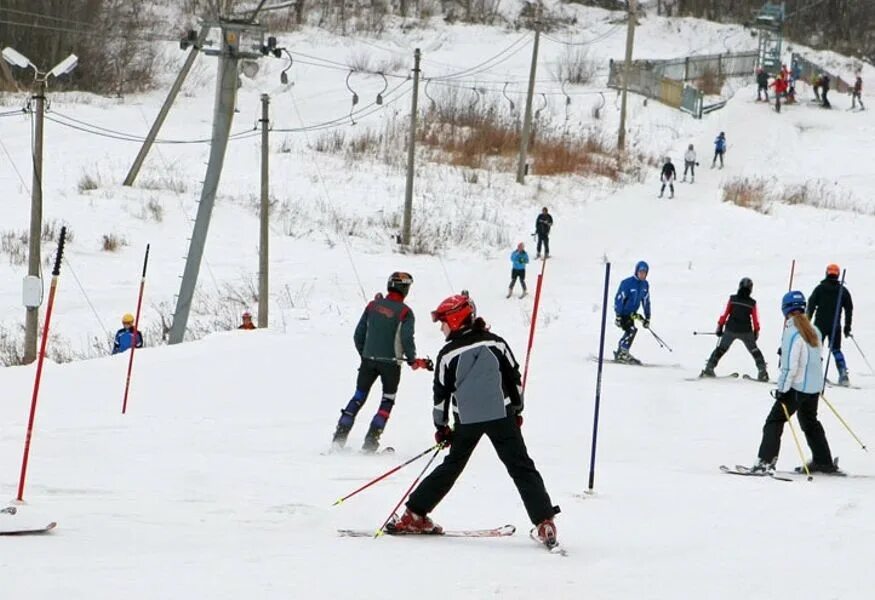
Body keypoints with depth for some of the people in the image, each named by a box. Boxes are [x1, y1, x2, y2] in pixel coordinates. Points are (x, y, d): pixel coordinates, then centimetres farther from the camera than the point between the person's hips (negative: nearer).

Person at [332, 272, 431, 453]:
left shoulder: (373, 305, 4)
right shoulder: (405, 312, -8)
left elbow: (359, 335, 6)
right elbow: (407, 338, -16)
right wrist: (413, 361, -1)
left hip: (368, 359, 3)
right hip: (391, 362, -3)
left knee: (359, 397, 14)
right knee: (387, 400, 11)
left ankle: (340, 436, 5)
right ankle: (370, 441, 2)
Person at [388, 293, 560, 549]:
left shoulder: (449, 354, -2)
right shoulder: (495, 342, 4)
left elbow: (441, 394, 2)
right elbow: (514, 378, 8)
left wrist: (441, 426, 14)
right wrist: (517, 410, 20)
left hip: (466, 421, 0)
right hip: (501, 416, 0)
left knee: (451, 466, 16)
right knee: (521, 468, 0)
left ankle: (415, 515, 18)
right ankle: (544, 522, -11)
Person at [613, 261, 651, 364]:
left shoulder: (645, 285, 4)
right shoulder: (627, 283, -18)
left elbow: (646, 301, 12)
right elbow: (619, 299, -19)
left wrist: (647, 318, 11)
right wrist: (618, 316, -23)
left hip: (631, 313, 8)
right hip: (623, 312, -8)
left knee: (629, 332, 12)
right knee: (631, 330, -21)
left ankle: (619, 354, 24)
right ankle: (623, 353, -15)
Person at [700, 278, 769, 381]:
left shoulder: (732, 299, -5)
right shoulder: (752, 303, -6)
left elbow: (725, 314, -2)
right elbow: (755, 319, 0)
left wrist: (720, 326, 6)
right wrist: (756, 332, 13)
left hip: (730, 330, 1)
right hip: (746, 332, -1)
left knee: (721, 349, 14)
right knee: (754, 350, 15)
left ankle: (708, 369, 11)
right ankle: (762, 371, 9)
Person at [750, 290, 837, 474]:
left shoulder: (792, 333, -17)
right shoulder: (813, 331, 6)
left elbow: (789, 367, -19)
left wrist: (782, 389, -13)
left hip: (797, 387, -8)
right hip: (815, 386, 8)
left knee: (774, 421, -3)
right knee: (810, 422, 22)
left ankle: (766, 461, -13)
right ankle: (824, 462, 26)